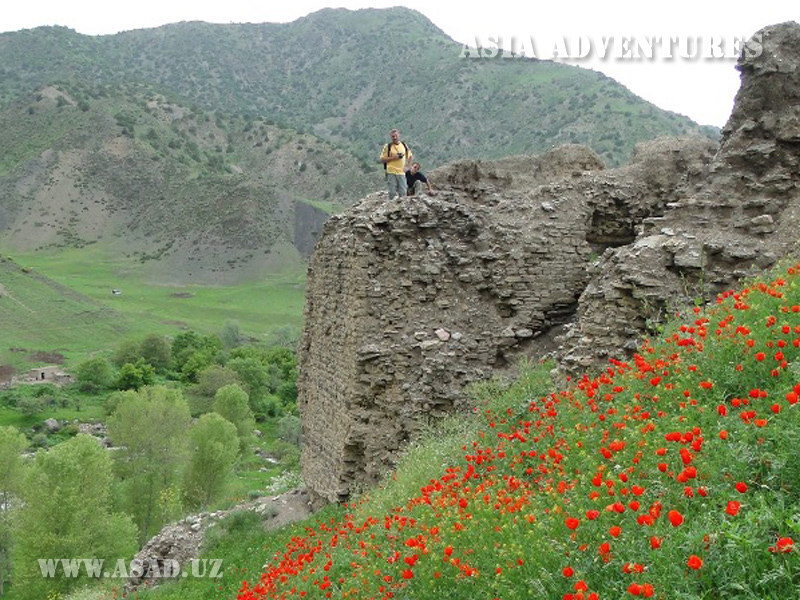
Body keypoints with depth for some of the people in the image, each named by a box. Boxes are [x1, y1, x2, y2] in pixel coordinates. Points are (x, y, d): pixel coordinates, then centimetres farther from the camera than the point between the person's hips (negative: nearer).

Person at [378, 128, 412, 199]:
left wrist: (407, 166, 9)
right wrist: (393, 157, -12)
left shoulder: (404, 145, 10)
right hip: (391, 173, -3)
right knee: (393, 193, -4)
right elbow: (381, 159, -3)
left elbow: (409, 156, 24)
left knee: (403, 193, 3)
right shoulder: (388, 146, -1)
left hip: (401, 172, 3)